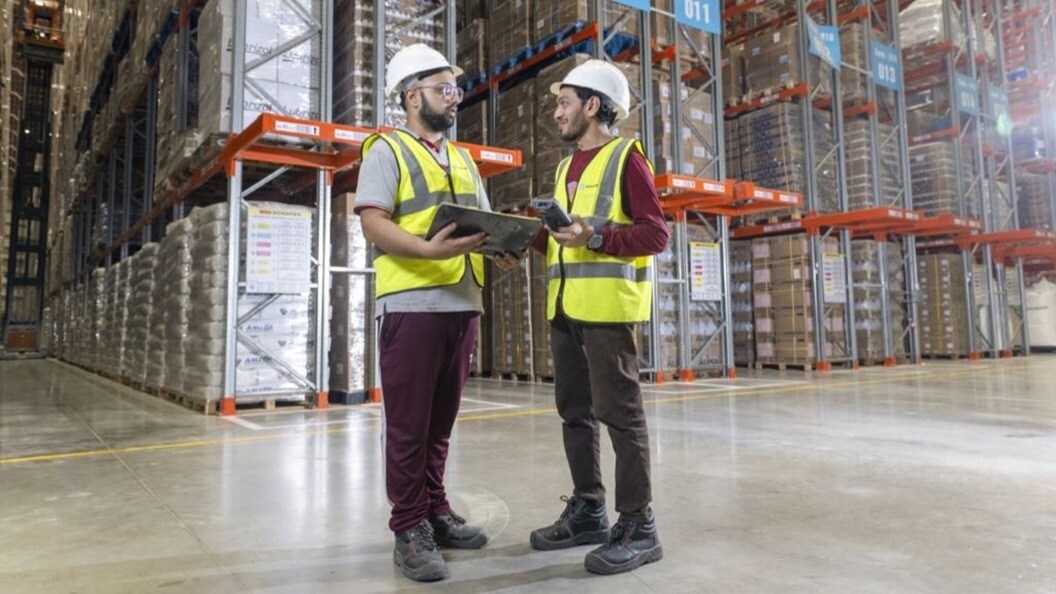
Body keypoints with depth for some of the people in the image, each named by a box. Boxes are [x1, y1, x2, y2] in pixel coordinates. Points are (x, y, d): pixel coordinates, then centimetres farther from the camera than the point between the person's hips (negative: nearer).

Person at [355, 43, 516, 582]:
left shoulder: (463, 160, 21)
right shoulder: (387, 150, 0)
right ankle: (409, 529, 10)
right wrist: (428, 249, -27)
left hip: (463, 304, 6)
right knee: (408, 423, 0)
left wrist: (502, 250, -4)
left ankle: (435, 511, 24)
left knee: (440, 420, 13)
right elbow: (374, 224, -11)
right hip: (411, 305, -6)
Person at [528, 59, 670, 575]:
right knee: (574, 410, 11)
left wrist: (597, 236, -21)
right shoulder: (567, 166, 22)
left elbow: (656, 233, -11)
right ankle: (587, 510, 23)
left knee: (618, 410, -6)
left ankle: (638, 525, 4)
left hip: (608, 301, -8)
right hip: (564, 304, 8)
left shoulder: (626, 156, -2)